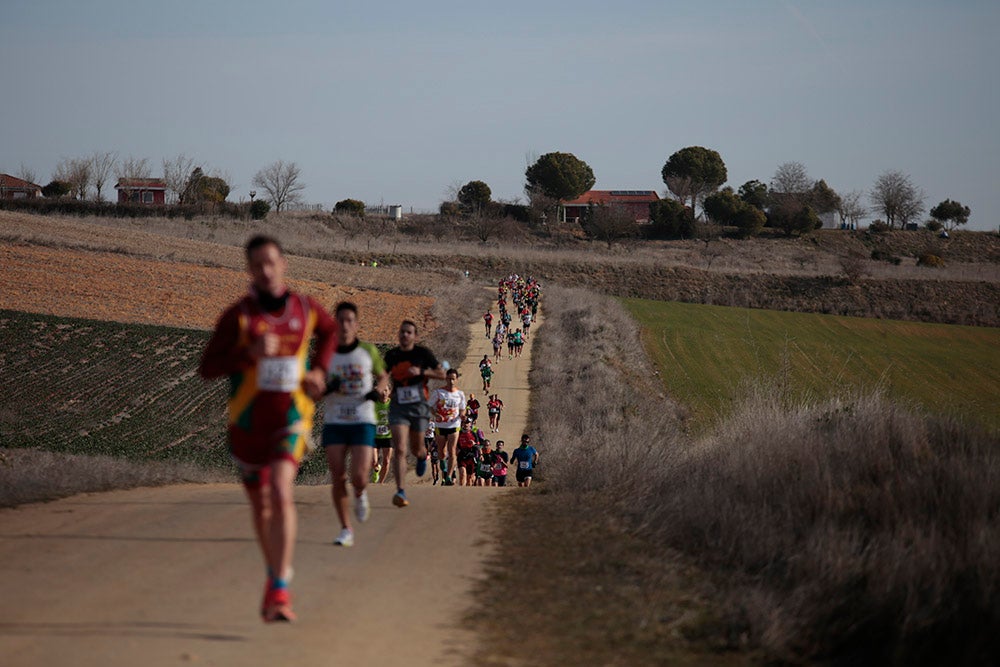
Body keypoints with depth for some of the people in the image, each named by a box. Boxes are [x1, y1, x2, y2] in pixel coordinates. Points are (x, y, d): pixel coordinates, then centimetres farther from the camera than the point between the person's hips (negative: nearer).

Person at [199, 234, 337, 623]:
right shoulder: (238, 315, -8)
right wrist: (249, 354, -27)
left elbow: (329, 330, 24)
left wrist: (320, 371, 8)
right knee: (260, 504, 15)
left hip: (291, 419, -1)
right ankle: (275, 573, 42)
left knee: (281, 493, -23)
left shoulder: (306, 309, 0)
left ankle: (280, 592, -27)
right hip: (247, 422, 1)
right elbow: (207, 368, -11)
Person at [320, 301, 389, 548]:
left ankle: (360, 495, 25)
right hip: (334, 423, 1)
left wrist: (378, 391, -4)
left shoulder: (368, 351, 1)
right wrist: (326, 389, -15)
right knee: (338, 477, -5)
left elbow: (383, 376, 18)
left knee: (359, 477, -13)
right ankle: (346, 530, 8)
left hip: (363, 422, -1)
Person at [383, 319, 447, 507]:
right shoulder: (392, 355, 5)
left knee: (416, 450, 12)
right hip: (398, 407, 1)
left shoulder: (423, 353, -2)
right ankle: (400, 492, -18)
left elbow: (441, 374, -1)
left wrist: (421, 372, -15)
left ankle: (423, 456, 52)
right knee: (399, 450, -15)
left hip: (418, 406, -1)